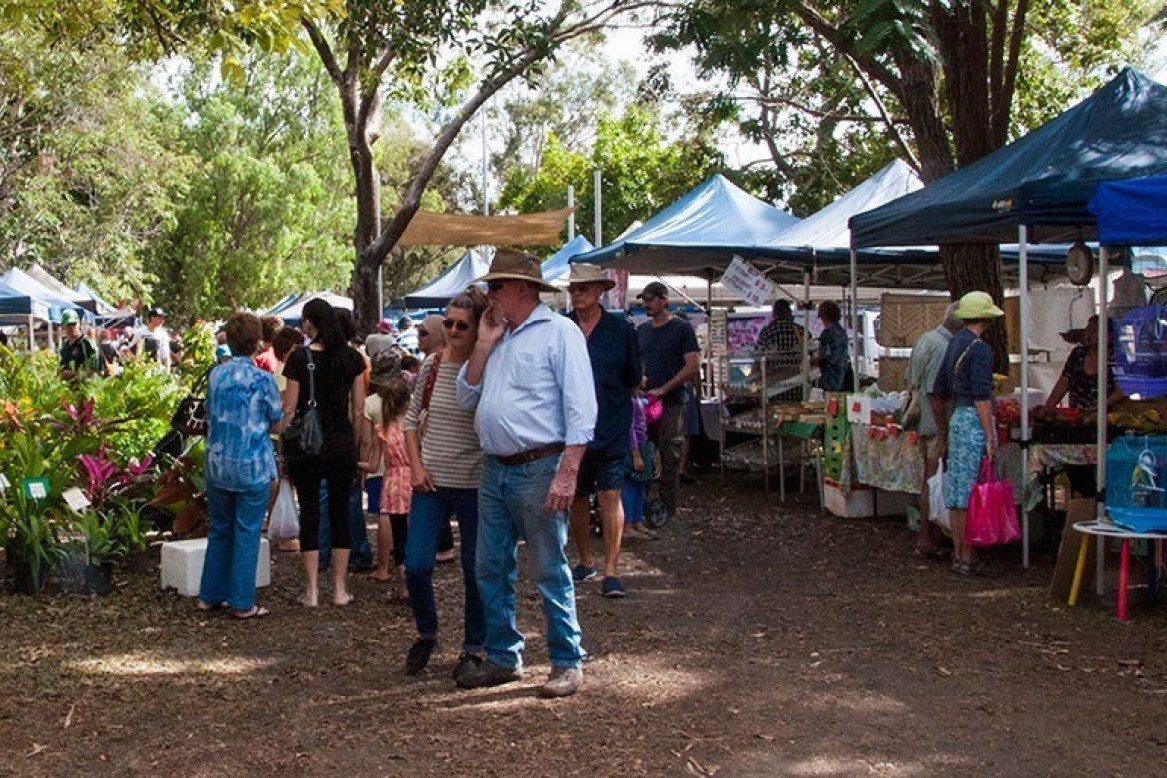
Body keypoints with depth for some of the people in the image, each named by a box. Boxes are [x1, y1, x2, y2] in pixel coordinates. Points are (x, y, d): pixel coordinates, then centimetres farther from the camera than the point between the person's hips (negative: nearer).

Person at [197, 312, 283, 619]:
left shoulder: (215, 375, 2)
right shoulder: (262, 380, -11)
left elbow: (209, 417, 12)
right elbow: (276, 424, -2)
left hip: (218, 464, 5)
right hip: (252, 466, -4)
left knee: (219, 530, 16)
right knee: (247, 533, 3)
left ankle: (210, 596, 23)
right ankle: (241, 602, 7)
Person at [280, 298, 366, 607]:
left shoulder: (299, 358, -9)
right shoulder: (352, 358, 0)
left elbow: (289, 409, -8)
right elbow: (359, 408, 3)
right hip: (342, 443, 2)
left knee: (309, 512, 5)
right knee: (340, 513, 9)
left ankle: (311, 591, 7)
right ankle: (340, 588, 13)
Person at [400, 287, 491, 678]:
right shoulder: (432, 364, 4)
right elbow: (412, 419, 11)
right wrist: (416, 465, 1)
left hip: (474, 483, -3)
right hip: (432, 482, 3)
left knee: (476, 571, 6)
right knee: (415, 565, -1)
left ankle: (474, 649, 22)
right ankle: (426, 634, 25)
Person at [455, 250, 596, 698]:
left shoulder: (558, 332, -7)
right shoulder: (498, 337, 17)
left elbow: (581, 408, -14)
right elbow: (466, 398, 14)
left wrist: (567, 473, -21)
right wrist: (484, 345, 4)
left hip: (538, 470, -8)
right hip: (494, 471, 8)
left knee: (550, 572, -1)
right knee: (491, 571, 11)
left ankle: (567, 664, 9)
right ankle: (503, 658, 23)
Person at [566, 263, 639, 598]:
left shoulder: (620, 329, 2)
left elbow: (632, 379, 11)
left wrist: (609, 399, 7)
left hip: (610, 428, -2)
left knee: (610, 495, -7)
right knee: (576, 497, 11)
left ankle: (611, 570, -3)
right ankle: (585, 562, 27)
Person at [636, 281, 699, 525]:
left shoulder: (682, 328, -3)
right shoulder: (642, 330, 15)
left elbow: (693, 366, -10)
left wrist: (662, 390, -13)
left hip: (671, 402, -6)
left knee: (669, 457, -2)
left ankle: (667, 508, 4)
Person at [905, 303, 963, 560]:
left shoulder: (924, 339, 12)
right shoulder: (942, 347, -18)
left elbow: (909, 379, 20)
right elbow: (935, 393, -22)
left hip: (922, 423, 10)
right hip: (936, 425, -10)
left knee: (929, 482, 17)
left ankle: (927, 538, 25)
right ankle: (928, 542, 3)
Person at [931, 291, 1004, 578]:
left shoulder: (953, 344, 15)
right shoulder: (980, 349, -12)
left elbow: (938, 393, 21)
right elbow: (981, 397, -18)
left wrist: (943, 429, 29)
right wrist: (990, 436, -17)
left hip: (957, 418, 9)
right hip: (975, 422, -9)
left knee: (957, 493, 11)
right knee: (972, 495, -6)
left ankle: (958, 554, 16)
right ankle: (967, 559, -3)